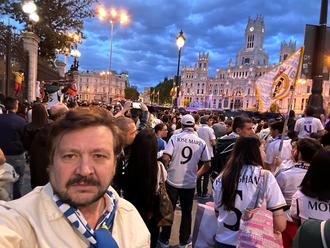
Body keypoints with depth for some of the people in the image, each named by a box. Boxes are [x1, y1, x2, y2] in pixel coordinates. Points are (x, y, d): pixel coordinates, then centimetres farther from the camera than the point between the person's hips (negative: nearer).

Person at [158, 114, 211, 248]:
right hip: (190, 183, 2)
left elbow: (165, 159, -17)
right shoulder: (201, 142, -2)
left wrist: (165, 171, 1)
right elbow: (207, 165, 1)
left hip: (173, 180, -1)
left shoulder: (175, 138, -10)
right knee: (186, 212, 16)